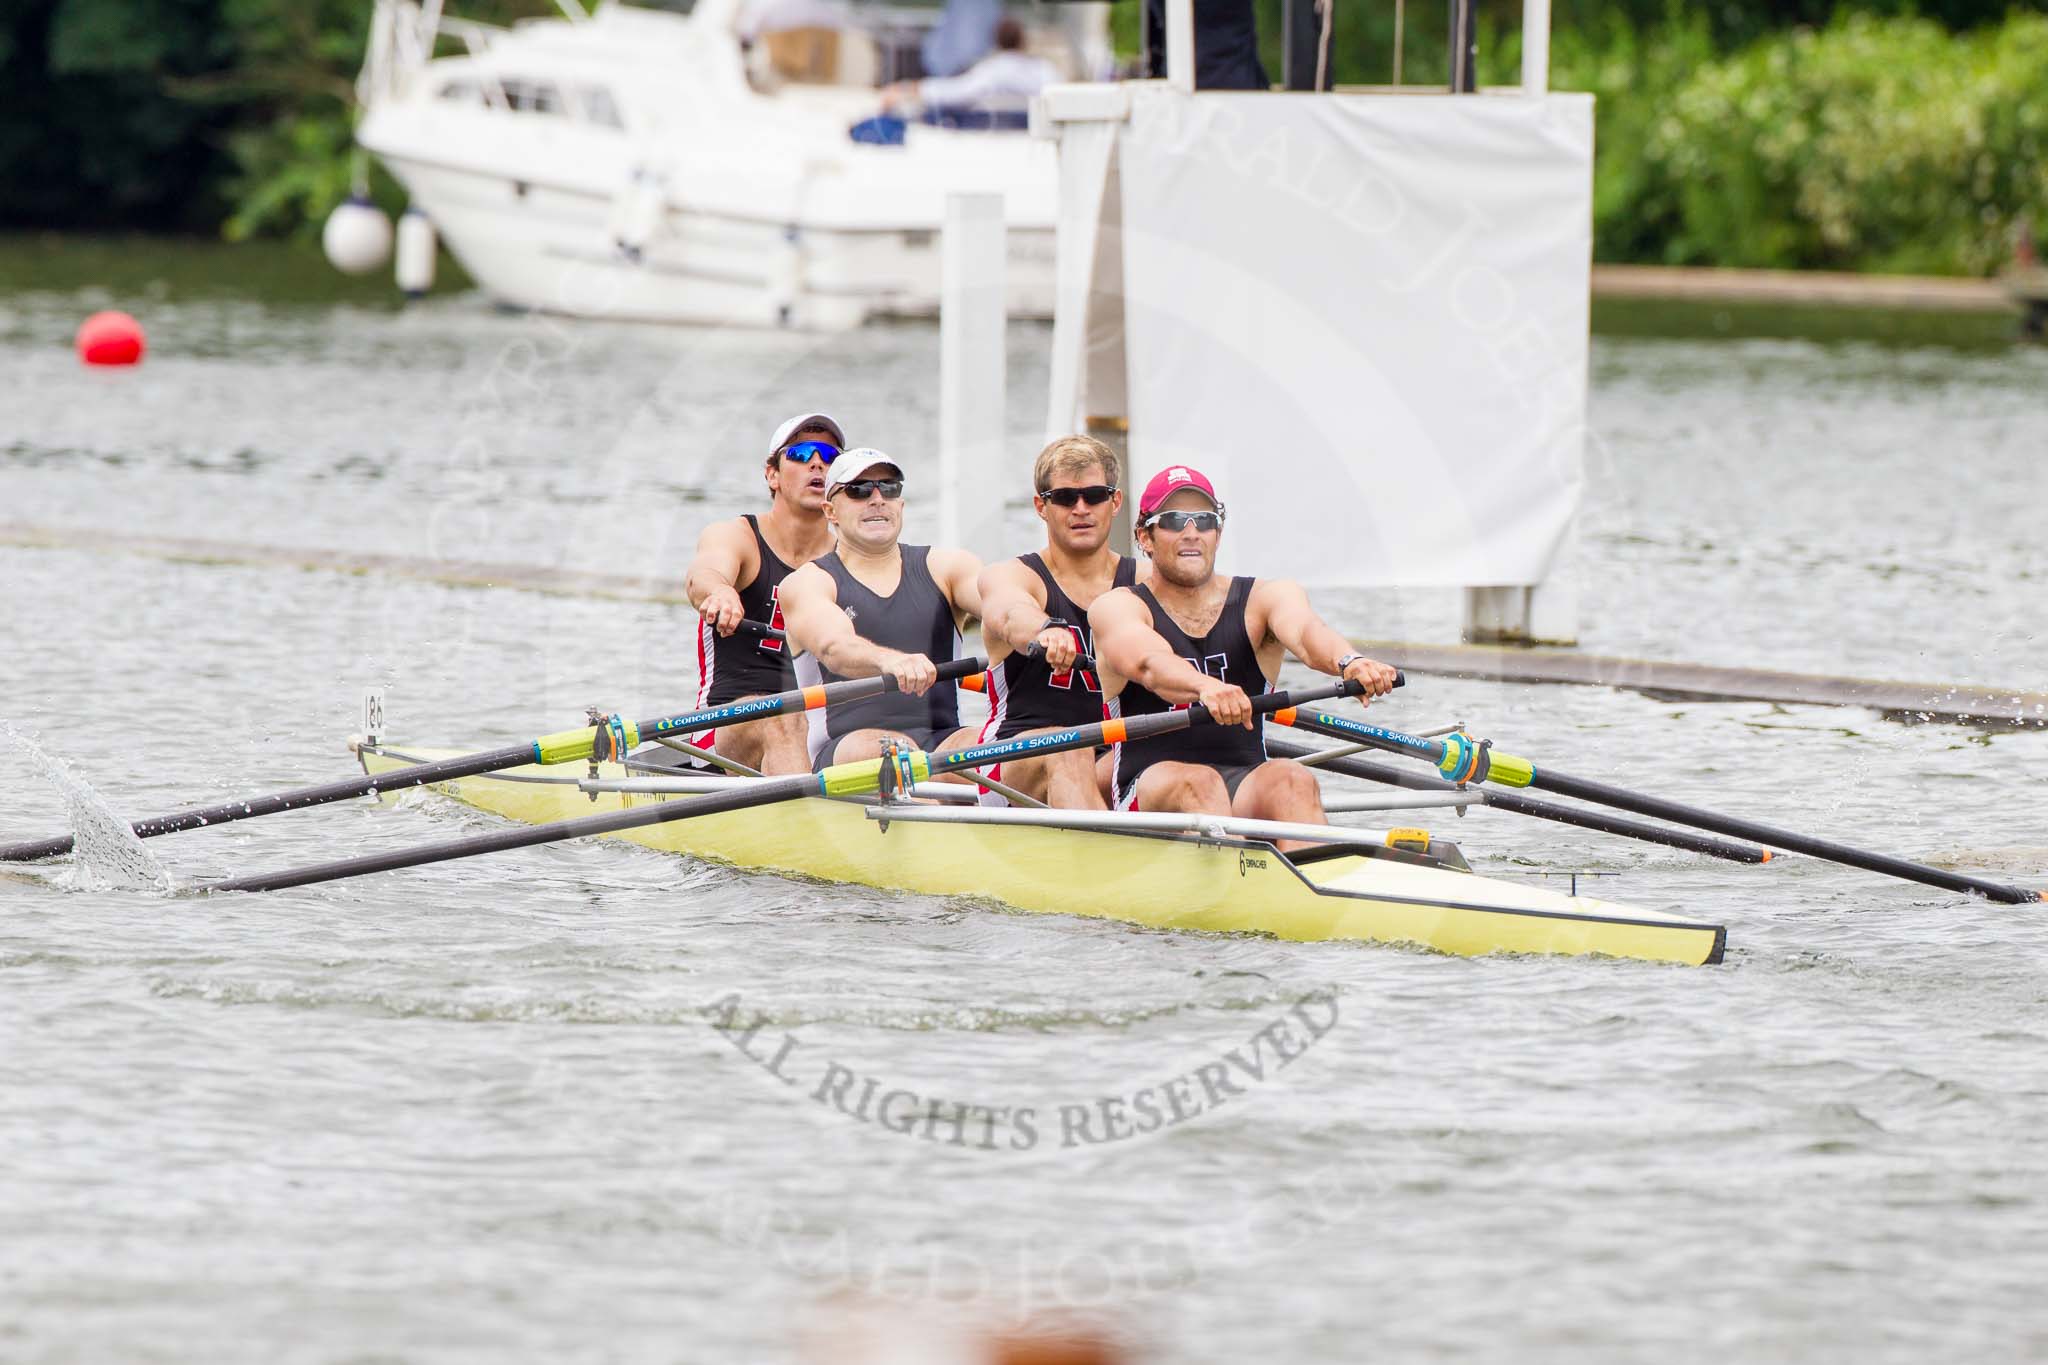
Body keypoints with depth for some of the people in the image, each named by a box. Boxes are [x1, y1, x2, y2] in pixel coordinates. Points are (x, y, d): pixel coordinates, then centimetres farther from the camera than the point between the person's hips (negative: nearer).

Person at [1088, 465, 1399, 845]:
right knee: (1198, 783, -33)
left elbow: (1305, 633, -13)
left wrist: (1348, 661, -38)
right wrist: (1206, 688, -43)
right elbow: (1149, 664, -20)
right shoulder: (1117, 608, 3)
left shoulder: (1265, 598, 11)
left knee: (1292, 779, -30)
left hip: (1247, 794, 2)